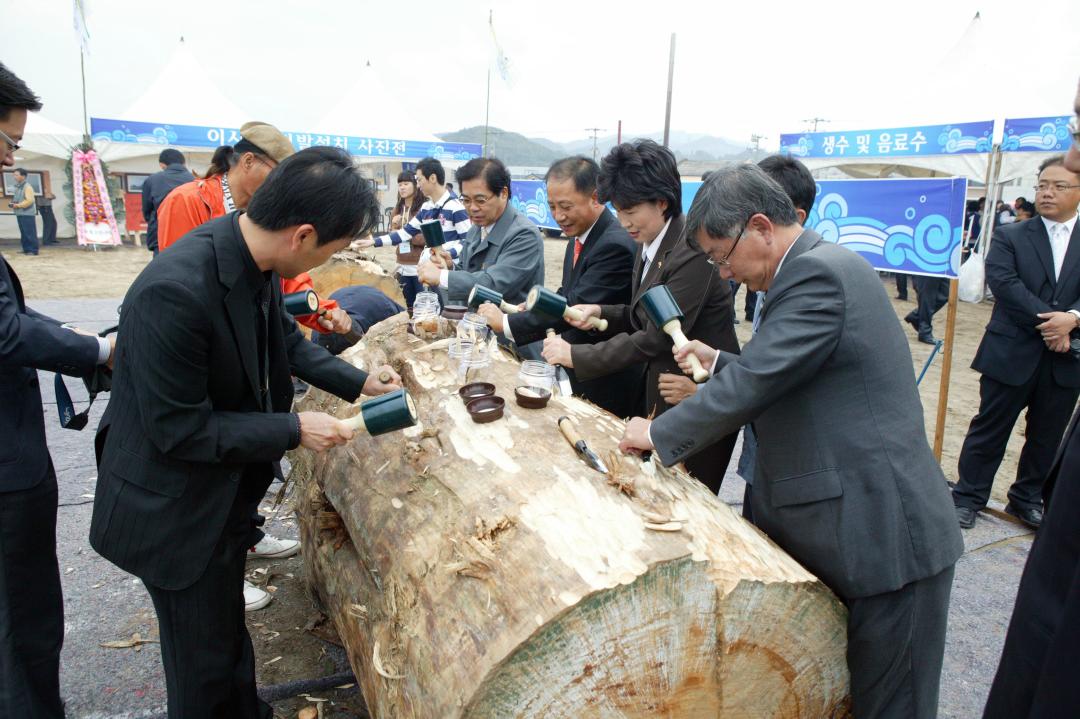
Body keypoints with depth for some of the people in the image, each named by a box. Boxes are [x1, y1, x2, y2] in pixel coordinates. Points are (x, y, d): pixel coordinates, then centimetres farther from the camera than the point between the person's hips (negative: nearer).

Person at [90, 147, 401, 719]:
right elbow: (179, 430, -26)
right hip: (174, 515, -7)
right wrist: (295, 430, -22)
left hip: (225, 495, 8)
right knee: (205, 666, 14)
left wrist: (356, 382, 3)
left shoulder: (248, 253, -10)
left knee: (227, 631, 28)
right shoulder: (175, 290, -34)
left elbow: (284, 337, 9)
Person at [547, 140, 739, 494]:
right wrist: (601, 313, -4)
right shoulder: (649, 246, 4)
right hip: (661, 397, 8)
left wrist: (575, 355, -19)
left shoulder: (692, 252, -24)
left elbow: (657, 338, -23)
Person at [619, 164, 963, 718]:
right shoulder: (821, 266, 12)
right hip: (840, 526, 10)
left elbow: (755, 383, -23)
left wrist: (657, 433, -10)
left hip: (880, 532, -10)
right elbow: (777, 376, 20)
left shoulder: (818, 273, -20)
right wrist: (717, 361, 9)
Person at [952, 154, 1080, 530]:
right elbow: (1003, 281, -14)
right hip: (1013, 354, -3)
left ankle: (1027, 499, 31)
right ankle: (968, 496, 17)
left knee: (1046, 436, 14)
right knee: (990, 429, 6)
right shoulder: (1009, 235, 1)